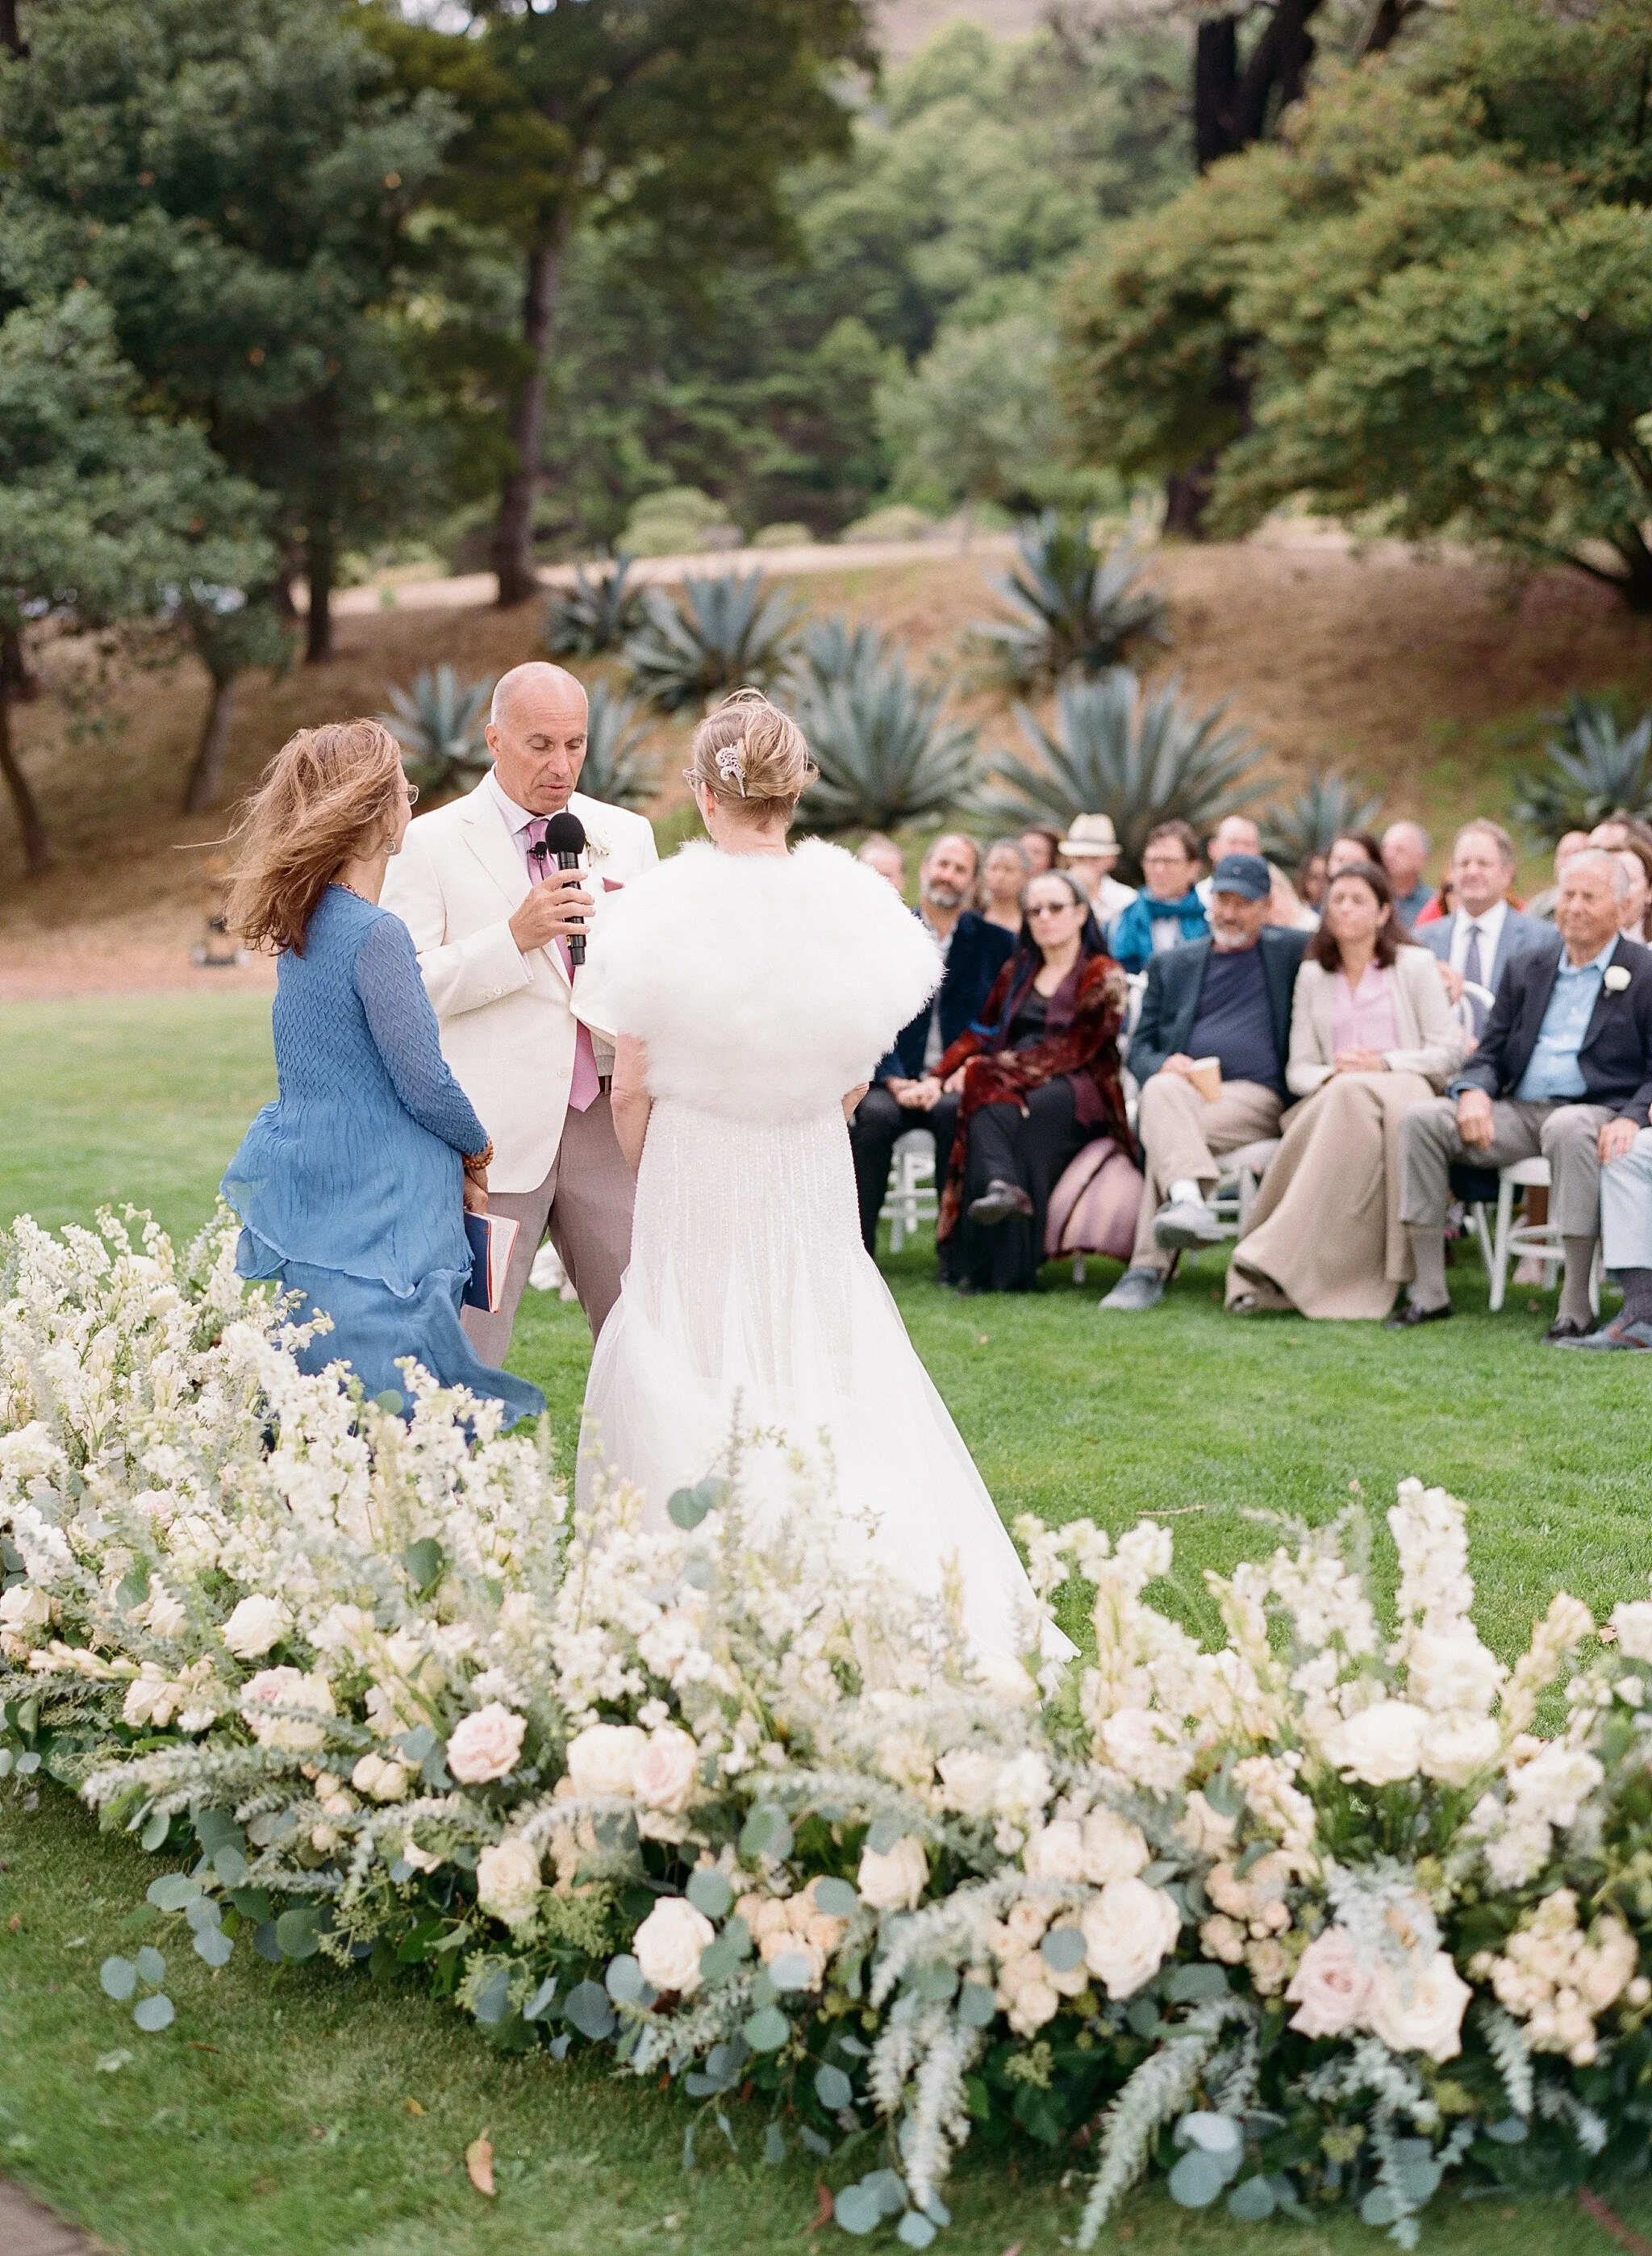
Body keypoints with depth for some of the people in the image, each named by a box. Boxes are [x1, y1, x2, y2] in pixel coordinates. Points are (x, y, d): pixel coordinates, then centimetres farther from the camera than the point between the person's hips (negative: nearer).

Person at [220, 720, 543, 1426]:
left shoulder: (305, 926, 10)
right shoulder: (376, 935, -17)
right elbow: (423, 1083, -14)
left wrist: (451, 1165, 13)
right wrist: (477, 1149, 6)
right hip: (382, 1220, -9)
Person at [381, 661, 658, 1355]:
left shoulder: (627, 836, 14)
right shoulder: (431, 843, 0)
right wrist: (515, 937, -18)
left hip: (605, 1123, 4)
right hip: (495, 1135, -4)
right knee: (464, 1356, -1)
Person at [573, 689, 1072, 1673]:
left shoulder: (666, 909, -13)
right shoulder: (852, 906, -6)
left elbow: (631, 1090, -7)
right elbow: (854, 1081, 3)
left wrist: (640, 1176, 12)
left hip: (695, 1172, -2)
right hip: (811, 1175, 2)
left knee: (692, 1364, 7)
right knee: (825, 1359, 12)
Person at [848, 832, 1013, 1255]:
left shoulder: (995, 943, 10)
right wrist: (895, 1081, -13)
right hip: (891, 1079, 0)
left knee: (955, 1112, -34)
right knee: (876, 1114, -32)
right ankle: (857, 1249, -26)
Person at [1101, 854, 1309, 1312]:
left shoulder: (1292, 951, 16)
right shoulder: (1172, 965, 22)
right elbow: (1139, 1049, 15)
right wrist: (1163, 1064, -7)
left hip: (1258, 1097, -3)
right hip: (1186, 1086, 3)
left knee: (1164, 1124, -31)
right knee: (1162, 1092, -34)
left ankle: (1148, 1270, -39)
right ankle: (1187, 1200, -51)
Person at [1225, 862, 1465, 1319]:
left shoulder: (1414, 965, 11)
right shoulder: (1312, 975, 20)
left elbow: (1450, 1051, 3)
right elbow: (1297, 1069, 13)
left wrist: (1384, 1064, -11)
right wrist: (1328, 1075, -10)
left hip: (1405, 1093, -2)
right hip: (1331, 1099, 2)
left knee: (1352, 1097, -38)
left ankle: (1278, 1256, -47)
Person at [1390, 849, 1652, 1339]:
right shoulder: (1527, 967, 18)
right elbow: (1491, 1051, 16)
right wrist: (1474, 1092, -8)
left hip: (1593, 1112, -5)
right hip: (1518, 1112, 5)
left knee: (1569, 1129, -41)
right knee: (1421, 1119, -18)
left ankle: (1575, 1304, -35)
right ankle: (1429, 1293, -16)